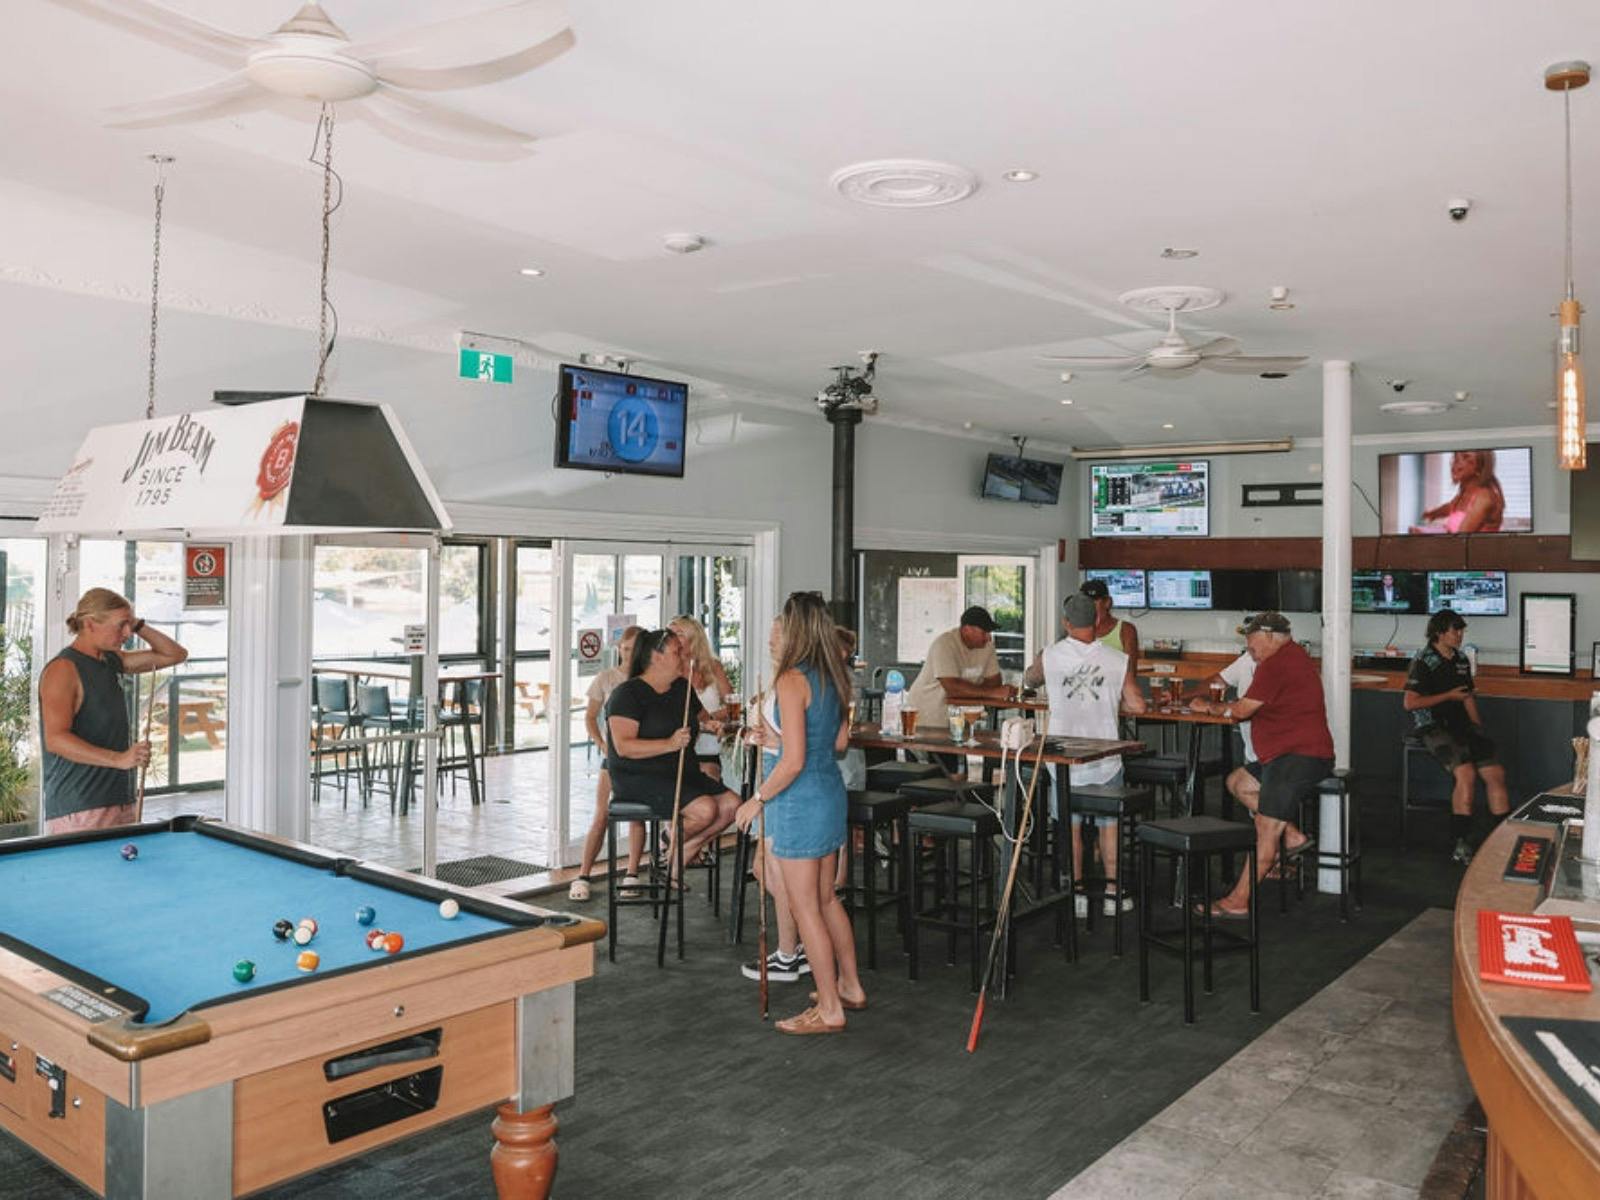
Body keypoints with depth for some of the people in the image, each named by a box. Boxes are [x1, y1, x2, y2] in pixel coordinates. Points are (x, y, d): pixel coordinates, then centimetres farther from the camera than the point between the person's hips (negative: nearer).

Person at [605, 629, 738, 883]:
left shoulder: (682, 688, 13)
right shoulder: (628, 693, -10)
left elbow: (700, 717, 30)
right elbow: (623, 746, -20)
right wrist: (670, 744, -30)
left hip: (682, 772, 8)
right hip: (639, 777, -8)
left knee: (731, 804, -11)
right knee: (705, 809, -27)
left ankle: (678, 861, 5)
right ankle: (670, 841, 5)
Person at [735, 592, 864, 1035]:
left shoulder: (792, 680, -20)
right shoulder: (833, 676, 5)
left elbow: (793, 761, -22)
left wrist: (757, 799, -10)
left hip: (799, 800, -9)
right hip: (831, 791, 9)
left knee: (805, 907, 4)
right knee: (826, 898, 22)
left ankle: (829, 1010, 13)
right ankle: (850, 987, 34)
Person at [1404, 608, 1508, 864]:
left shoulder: (1461, 660, 15)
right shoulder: (1424, 661, -7)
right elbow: (1409, 702, -12)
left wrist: (1478, 728, 11)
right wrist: (1448, 696, -8)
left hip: (1460, 725, 7)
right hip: (1433, 726, -7)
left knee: (1496, 773, -11)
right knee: (1466, 773, -26)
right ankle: (1462, 845, -19)